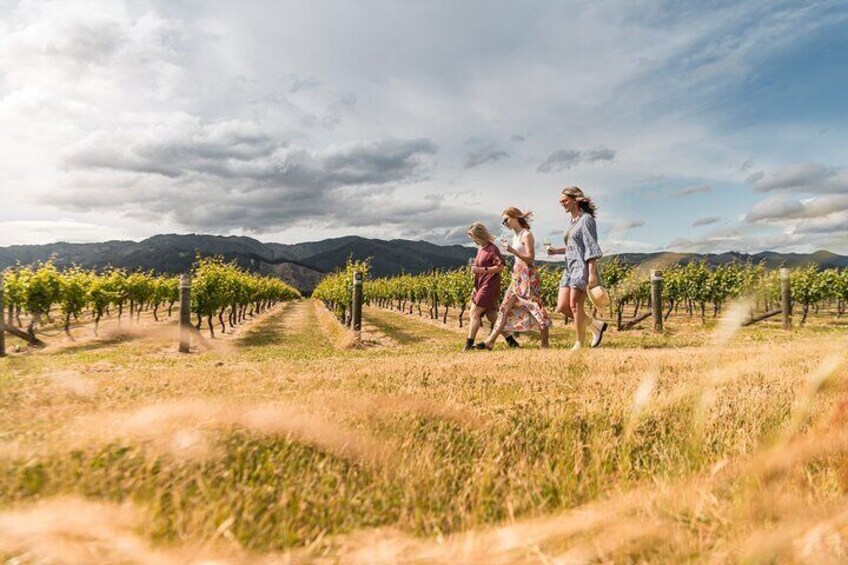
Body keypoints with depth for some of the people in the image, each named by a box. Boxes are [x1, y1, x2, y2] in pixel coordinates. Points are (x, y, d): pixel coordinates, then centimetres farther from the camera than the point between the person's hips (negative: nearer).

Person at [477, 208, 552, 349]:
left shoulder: (526, 234, -9)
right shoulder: (515, 237, 15)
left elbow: (530, 258, -15)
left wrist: (512, 251, -20)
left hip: (527, 275, -9)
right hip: (518, 275, 9)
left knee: (535, 307, -6)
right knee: (506, 307, 6)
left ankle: (545, 343, 1)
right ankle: (490, 341, 8)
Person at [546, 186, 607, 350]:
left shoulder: (586, 219, -7)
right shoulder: (572, 221, 18)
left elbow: (591, 248, -13)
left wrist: (592, 274, -19)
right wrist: (557, 250, 8)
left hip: (582, 268, -9)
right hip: (570, 267, 9)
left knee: (575, 306, -8)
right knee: (562, 307, 3)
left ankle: (579, 343, 5)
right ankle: (596, 325, 16)